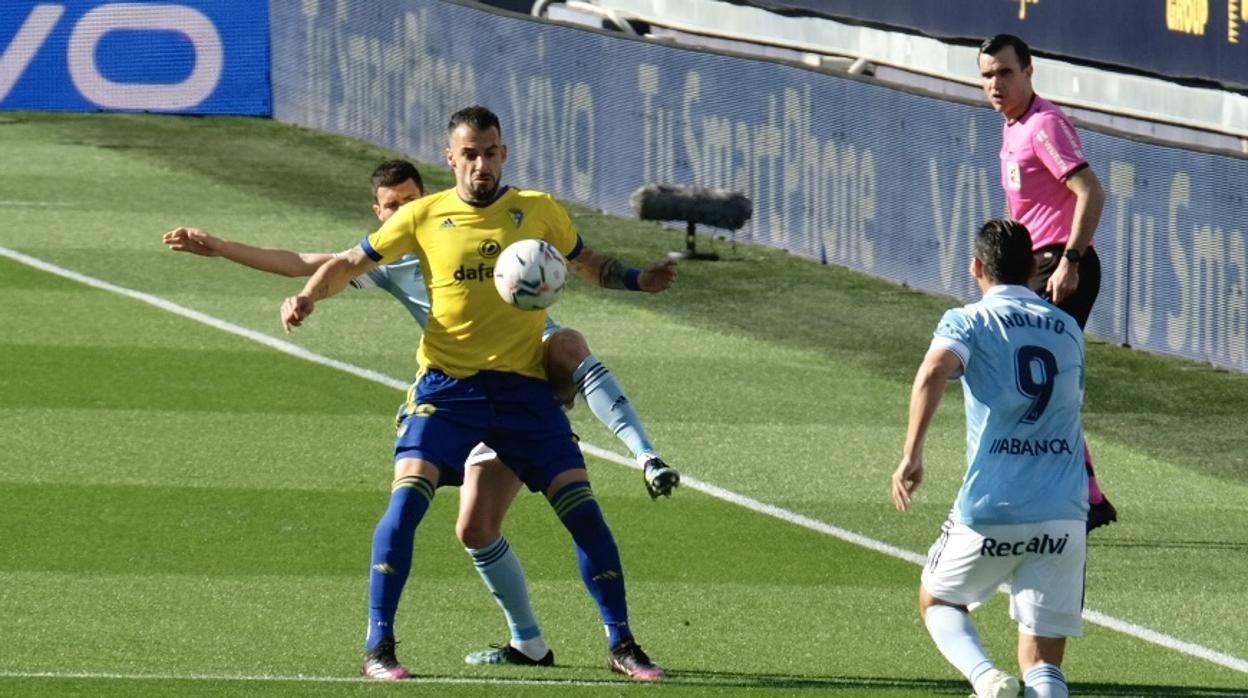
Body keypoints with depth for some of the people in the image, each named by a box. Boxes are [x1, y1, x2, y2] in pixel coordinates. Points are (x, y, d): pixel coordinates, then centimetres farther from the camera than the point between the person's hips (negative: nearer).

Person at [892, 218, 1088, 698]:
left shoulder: (969, 321, 1)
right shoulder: (1068, 329, 15)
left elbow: (934, 371, -19)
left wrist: (911, 454, -21)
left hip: (990, 514, -3)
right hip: (1064, 519, 3)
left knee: (937, 601, 24)